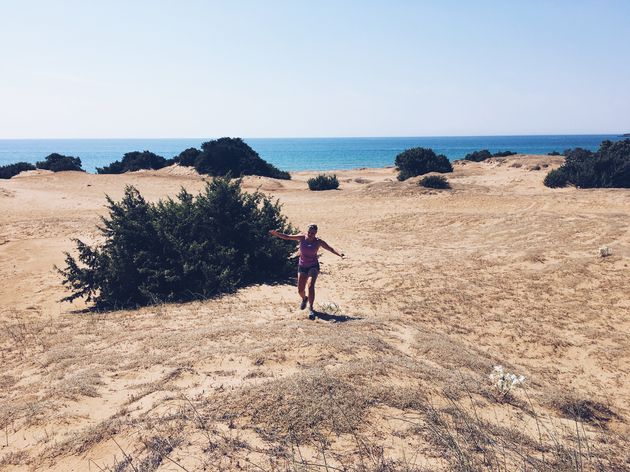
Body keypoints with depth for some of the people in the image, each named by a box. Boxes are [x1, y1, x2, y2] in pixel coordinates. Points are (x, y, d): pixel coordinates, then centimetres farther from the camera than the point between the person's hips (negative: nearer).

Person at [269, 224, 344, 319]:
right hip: (302, 266, 3)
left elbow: (330, 249, -13)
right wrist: (276, 233, -19)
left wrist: (339, 254, -31)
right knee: (300, 290, 4)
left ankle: (311, 308, -18)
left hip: (313, 266, -3)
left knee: (310, 285, -25)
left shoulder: (318, 242, -9)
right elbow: (287, 237, -6)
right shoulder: (302, 238, -5)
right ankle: (304, 299, 41)